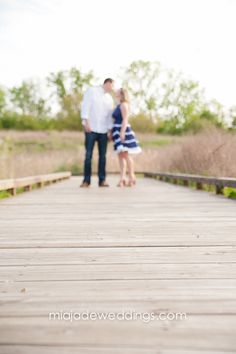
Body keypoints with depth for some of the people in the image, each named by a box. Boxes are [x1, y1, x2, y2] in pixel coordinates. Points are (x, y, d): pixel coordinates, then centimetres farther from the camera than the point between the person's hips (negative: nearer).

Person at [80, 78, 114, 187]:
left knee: (102, 155, 1)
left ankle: (102, 180, 5)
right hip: (91, 129, -4)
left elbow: (110, 115, 13)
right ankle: (86, 180, 0)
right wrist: (86, 121, -14)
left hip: (104, 130, 4)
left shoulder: (109, 98, 16)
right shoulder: (91, 91, 3)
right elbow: (85, 106, -5)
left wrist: (110, 130, 3)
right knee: (88, 155, -4)